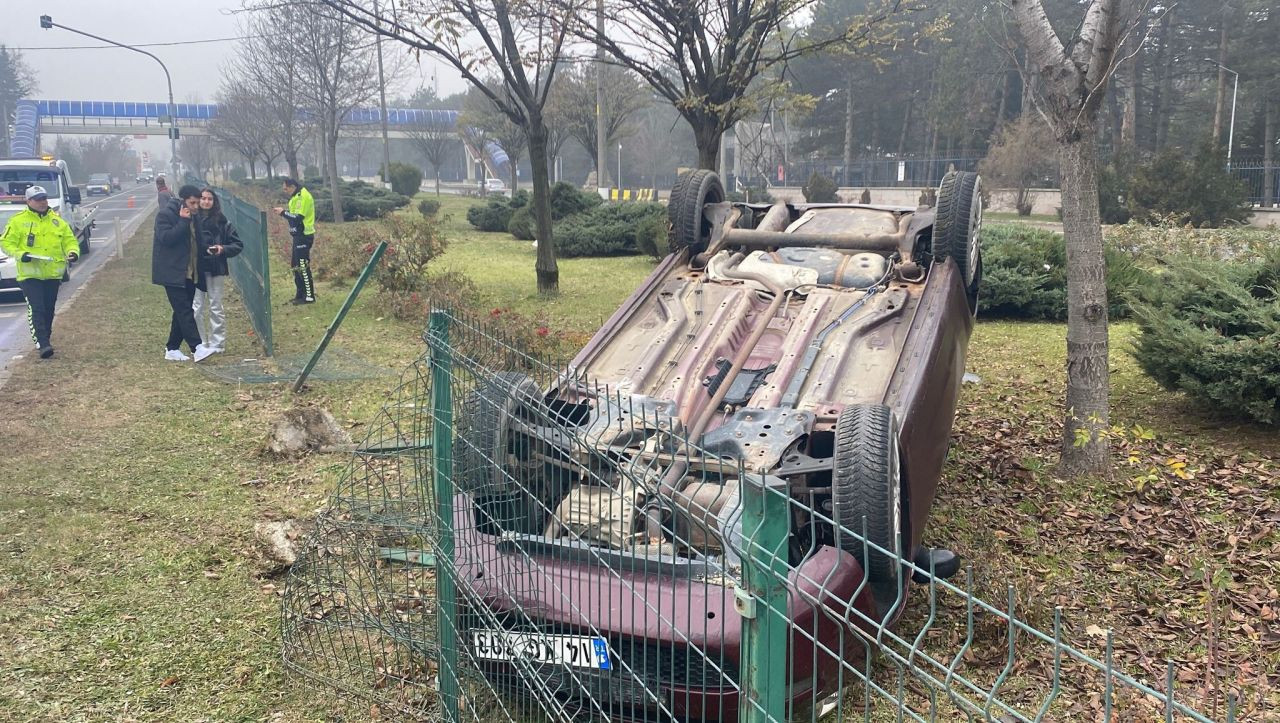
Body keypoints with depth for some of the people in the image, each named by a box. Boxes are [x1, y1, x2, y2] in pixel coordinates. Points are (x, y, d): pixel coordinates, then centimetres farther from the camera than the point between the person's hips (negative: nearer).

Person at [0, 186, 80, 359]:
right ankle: (43, 344, -18)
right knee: (36, 309, -13)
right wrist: (20, 254, -18)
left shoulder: (57, 221, 11)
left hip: (53, 274, 4)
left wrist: (73, 252, -9)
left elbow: (70, 240, 13)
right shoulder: (18, 220, -1)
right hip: (30, 274, -4)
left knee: (49, 310, 12)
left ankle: (45, 339, 27)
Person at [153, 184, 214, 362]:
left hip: (190, 273, 8)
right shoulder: (165, 214, -10)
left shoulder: (194, 216, 11)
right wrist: (183, 221, -23)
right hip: (173, 273, -8)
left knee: (183, 311, 10)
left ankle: (172, 349, 18)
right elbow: (166, 238, -23)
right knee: (184, 311, -12)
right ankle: (197, 348, -17)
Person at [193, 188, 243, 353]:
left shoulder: (221, 221, 0)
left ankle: (217, 344, 15)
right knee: (197, 308, 2)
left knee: (216, 307, 7)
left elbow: (238, 244, 4)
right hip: (196, 269, 0)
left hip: (216, 270, 0)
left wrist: (223, 249, -13)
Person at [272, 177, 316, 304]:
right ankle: (300, 294, 23)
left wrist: (283, 212, -15)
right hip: (299, 235, 10)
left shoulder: (303, 197, -17)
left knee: (303, 266, -7)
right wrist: (285, 211, 5)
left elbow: (298, 217, -23)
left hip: (303, 236, -10)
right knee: (296, 265, 15)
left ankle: (309, 296, -2)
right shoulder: (297, 196, 14)